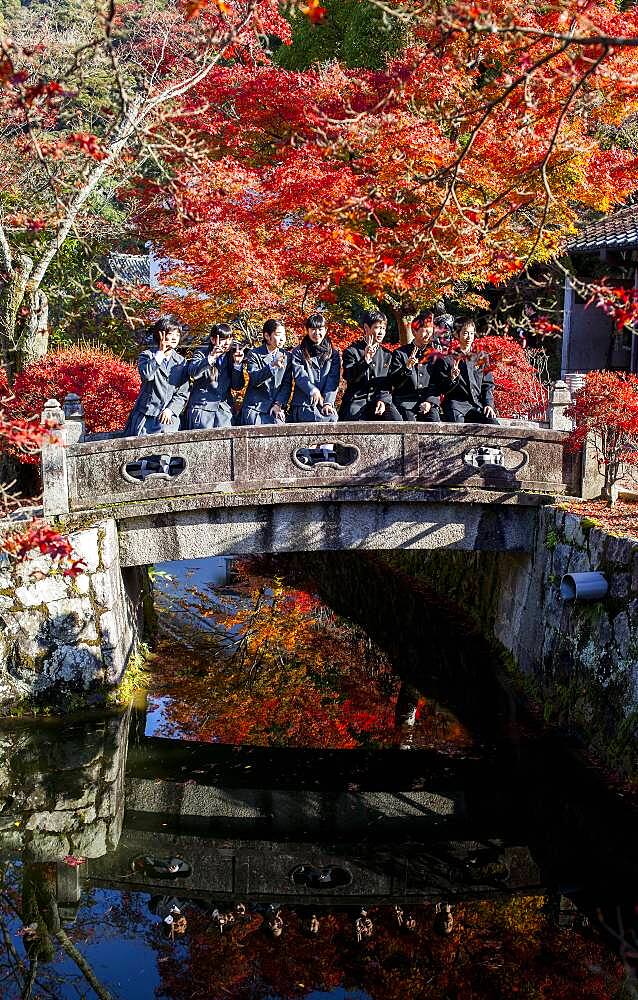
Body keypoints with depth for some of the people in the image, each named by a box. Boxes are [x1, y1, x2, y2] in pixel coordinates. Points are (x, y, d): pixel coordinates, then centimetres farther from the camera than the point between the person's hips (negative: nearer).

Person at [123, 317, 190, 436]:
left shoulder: (181, 361, 11)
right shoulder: (147, 355, 3)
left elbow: (183, 393, 8)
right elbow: (146, 374, -20)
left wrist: (170, 410, -7)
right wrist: (160, 353, -15)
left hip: (168, 417, 2)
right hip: (145, 416, -1)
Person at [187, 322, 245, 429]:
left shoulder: (232, 356, 10)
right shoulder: (202, 353, 1)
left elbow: (238, 386, 6)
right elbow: (193, 373, -19)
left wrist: (237, 364, -7)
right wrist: (211, 357, -28)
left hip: (224, 408, 3)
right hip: (202, 407, -3)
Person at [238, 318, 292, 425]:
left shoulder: (287, 356, 12)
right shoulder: (253, 354, 0)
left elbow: (287, 384, 8)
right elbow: (255, 380, -14)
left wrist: (278, 404, -7)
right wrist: (272, 366, -29)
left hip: (276, 408, 3)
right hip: (255, 408, -2)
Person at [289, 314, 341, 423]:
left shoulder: (333, 353, 17)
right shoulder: (298, 352, 11)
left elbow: (333, 380, 6)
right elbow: (299, 376, -4)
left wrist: (328, 402, -9)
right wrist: (313, 391, -22)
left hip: (325, 404, 3)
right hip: (303, 404, -3)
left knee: (332, 418, -25)